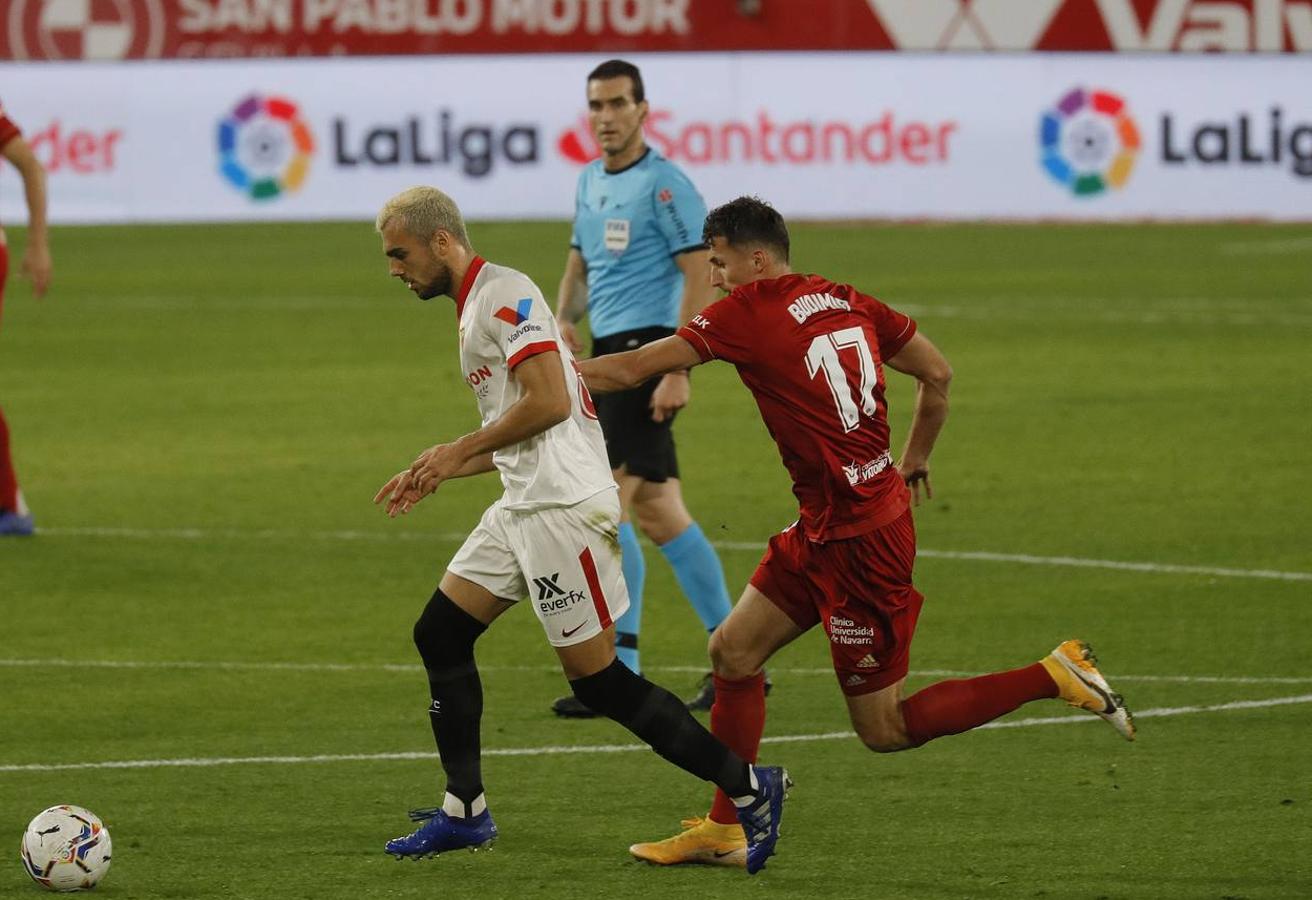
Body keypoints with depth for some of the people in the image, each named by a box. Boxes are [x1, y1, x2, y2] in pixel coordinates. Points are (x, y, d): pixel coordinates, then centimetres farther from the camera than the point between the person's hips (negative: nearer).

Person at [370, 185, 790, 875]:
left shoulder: (504, 295, -12)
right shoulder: (475, 307, 19)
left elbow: (549, 401, -22)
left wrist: (457, 451, -13)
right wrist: (436, 473, 20)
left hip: (563, 505, -10)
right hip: (524, 505, 10)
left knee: (596, 677, -8)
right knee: (440, 635, 10)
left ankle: (748, 788, -4)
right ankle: (464, 811, 18)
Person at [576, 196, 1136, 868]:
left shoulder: (748, 314, -15)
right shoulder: (847, 302, 6)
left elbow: (635, 368, -10)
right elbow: (937, 374, 12)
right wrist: (913, 461, 26)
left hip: (859, 539, -9)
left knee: (883, 730, 1)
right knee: (733, 651, 13)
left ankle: (1056, 675, -1)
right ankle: (723, 831, 18)